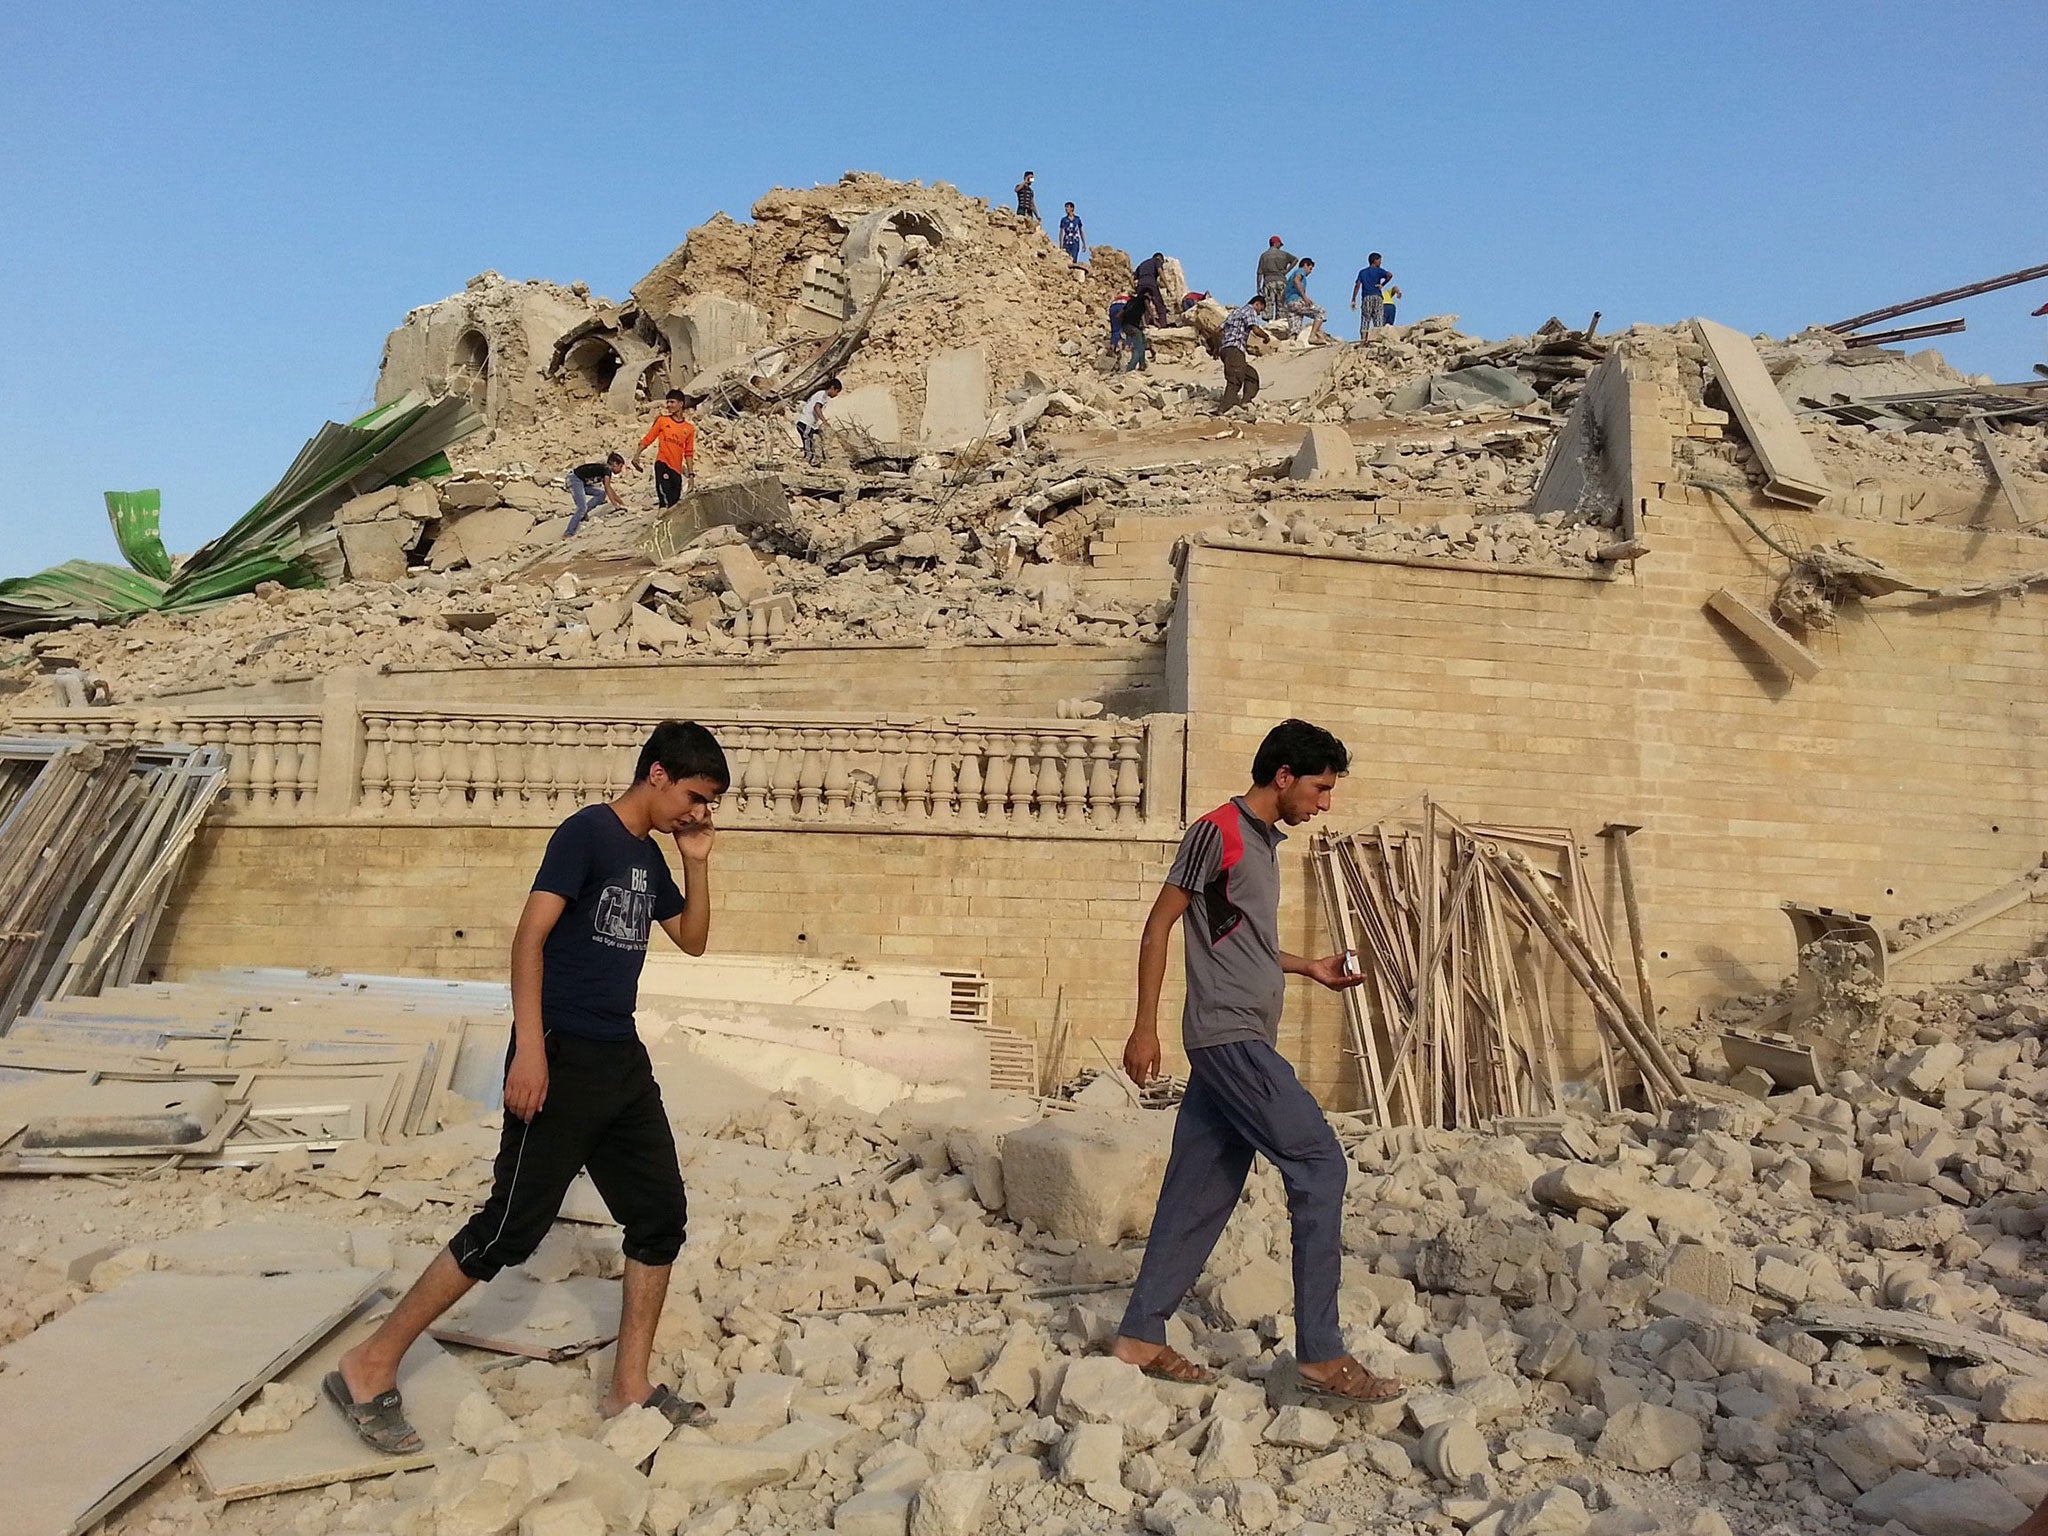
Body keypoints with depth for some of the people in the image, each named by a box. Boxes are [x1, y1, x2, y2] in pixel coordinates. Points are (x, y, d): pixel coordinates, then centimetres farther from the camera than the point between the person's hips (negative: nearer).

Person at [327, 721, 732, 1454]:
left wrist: (697, 863, 7)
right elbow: (530, 937, -17)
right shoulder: (586, 832, -11)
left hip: (622, 1062, 9)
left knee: (661, 1215, 8)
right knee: (510, 1227, -4)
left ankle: (630, 1387, 20)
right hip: (563, 1059, -9)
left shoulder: (648, 855, 14)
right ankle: (368, 1370, 11)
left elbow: (693, 940, 21)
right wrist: (529, 1048, -24)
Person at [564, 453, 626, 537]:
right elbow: (607, 487, -18)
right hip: (575, 479, -10)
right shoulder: (606, 469, -10)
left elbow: (609, 490, 27)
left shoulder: (605, 471, 17)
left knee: (601, 494, 6)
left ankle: (582, 514, -1)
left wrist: (622, 503, 29)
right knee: (582, 508, -17)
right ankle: (569, 533, -16)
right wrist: (616, 505, -19)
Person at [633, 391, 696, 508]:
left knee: (675, 504, 3)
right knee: (665, 500, -20)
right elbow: (648, 438, 8)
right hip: (662, 464, -3)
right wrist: (637, 454, -3)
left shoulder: (689, 429, 13)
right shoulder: (662, 420, 8)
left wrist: (691, 474, 10)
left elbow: (688, 453, 15)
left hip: (677, 470, 3)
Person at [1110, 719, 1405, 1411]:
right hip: (1228, 1036, -9)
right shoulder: (1219, 831, -9)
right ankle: (1320, 1355, -6)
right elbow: (1160, 924, -10)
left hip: (1242, 1042, 9)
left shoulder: (1265, 842, 19)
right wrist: (1145, 1027, -12)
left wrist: (1309, 968, 20)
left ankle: (1140, 1335, 17)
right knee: (1318, 1163, -11)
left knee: (1202, 1188, 10)